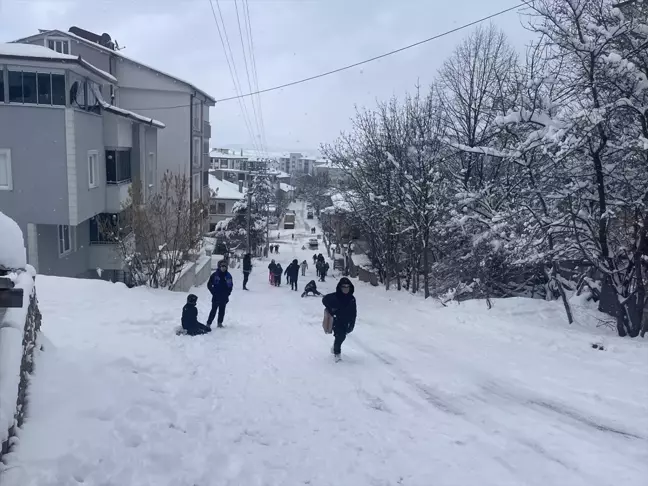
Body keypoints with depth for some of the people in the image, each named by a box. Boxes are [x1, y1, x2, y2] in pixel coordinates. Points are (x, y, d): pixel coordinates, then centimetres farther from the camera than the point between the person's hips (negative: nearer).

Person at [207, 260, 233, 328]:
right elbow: (209, 284, 0)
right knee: (214, 310, -4)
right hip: (216, 297, -3)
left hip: (224, 297, 3)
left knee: (222, 310, 11)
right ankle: (208, 323, 2)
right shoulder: (215, 275, -7)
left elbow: (231, 285, 13)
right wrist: (213, 292, -4)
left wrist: (228, 292, 3)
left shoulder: (228, 275, 2)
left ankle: (220, 322, 22)